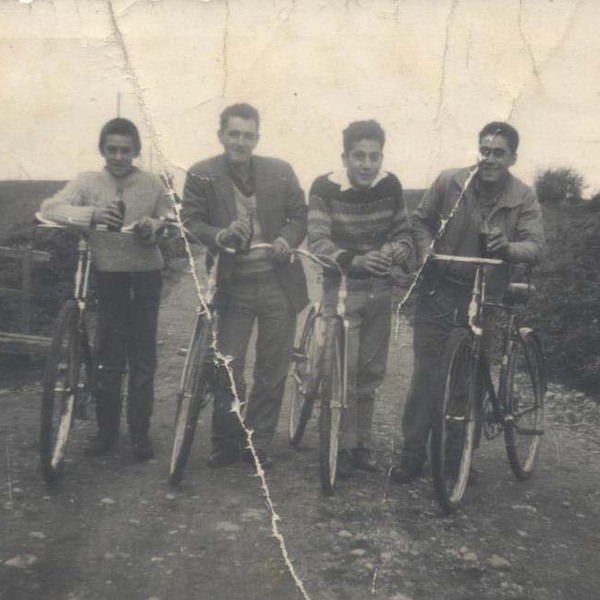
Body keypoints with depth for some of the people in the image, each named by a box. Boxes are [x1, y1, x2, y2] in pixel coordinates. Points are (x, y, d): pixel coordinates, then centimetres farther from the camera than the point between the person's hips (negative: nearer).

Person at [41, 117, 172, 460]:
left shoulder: (154, 184, 2)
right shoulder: (87, 183, 0)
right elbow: (49, 208, -13)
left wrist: (154, 226, -18)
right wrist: (91, 214, -30)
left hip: (145, 275, 0)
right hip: (106, 275, 0)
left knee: (143, 357, 6)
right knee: (107, 357, 5)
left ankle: (140, 432, 18)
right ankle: (106, 429, 22)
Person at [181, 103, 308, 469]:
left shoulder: (281, 172, 3)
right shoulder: (201, 176, -1)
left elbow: (301, 216, 7)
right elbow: (191, 222, -5)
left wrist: (288, 238, -14)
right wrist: (220, 236, -25)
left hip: (278, 284, 2)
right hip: (232, 285, -1)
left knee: (273, 370, 8)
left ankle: (258, 443, 25)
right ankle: (227, 443, 23)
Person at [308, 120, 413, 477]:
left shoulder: (390, 185, -3)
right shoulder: (325, 188, -13)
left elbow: (405, 233, 4)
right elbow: (317, 241, -18)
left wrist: (396, 250, -20)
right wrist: (354, 260, -35)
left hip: (380, 290, 4)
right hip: (342, 290, -4)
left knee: (372, 372, 11)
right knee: (345, 373, -7)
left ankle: (363, 442, 26)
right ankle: (344, 446, 10)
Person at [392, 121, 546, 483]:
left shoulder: (524, 199, -3)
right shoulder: (450, 182, -3)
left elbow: (536, 247, -13)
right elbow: (421, 220, 9)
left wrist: (508, 247, -34)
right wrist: (426, 249, -10)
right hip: (439, 293, -1)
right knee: (427, 374, -3)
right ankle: (412, 453, 8)